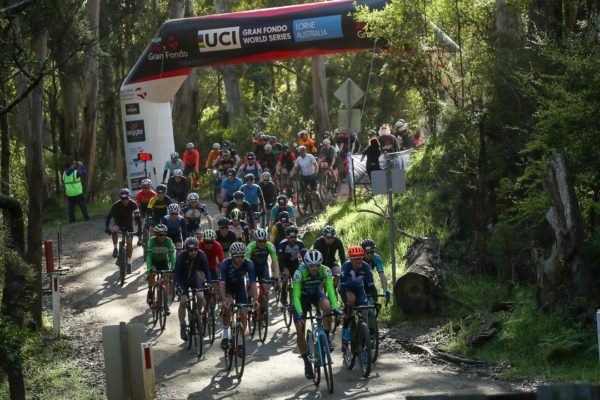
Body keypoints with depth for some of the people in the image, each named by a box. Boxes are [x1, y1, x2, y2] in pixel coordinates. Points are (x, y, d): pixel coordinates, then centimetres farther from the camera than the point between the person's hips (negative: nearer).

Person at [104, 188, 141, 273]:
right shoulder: (116, 205, -27)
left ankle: (129, 262, -2)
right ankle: (115, 248, -10)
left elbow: (137, 217, -27)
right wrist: (106, 227, -40)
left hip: (128, 223, 0)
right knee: (114, 230, -33)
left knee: (130, 242, -10)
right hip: (118, 222, 0)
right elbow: (109, 216, -26)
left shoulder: (133, 204, -26)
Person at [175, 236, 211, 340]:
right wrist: (179, 288, -41)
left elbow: (206, 271, -18)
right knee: (183, 301, -17)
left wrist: (209, 284, -32)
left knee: (201, 297, -17)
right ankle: (182, 326, -6)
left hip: (193, 277, 3)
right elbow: (177, 274, -28)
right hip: (182, 280, -3)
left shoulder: (201, 256, -25)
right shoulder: (181, 257, -31)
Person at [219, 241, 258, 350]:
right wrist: (224, 300, -52)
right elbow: (222, 283, -38)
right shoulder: (225, 264, -32)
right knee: (227, 307, -30)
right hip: (227, 285, -2)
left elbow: (252, 283, -32)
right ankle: (225, 336, -14)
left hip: (239, 285, 2)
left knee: (244, 315, -6)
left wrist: (255, 300, -44)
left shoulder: (248, 264, -28)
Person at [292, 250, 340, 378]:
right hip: (302, 296, -1)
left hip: (316, 293, 1)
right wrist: (299, 314, -47)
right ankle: (307, 362, 6)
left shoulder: (325, 270, -27)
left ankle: (327, 338, -13)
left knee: (327, 307, -33)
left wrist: (336, 307, -47)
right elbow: (296, 295, -35)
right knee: (300, 331, -10)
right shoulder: (300, 272, -33)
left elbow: (330, 289, -33)